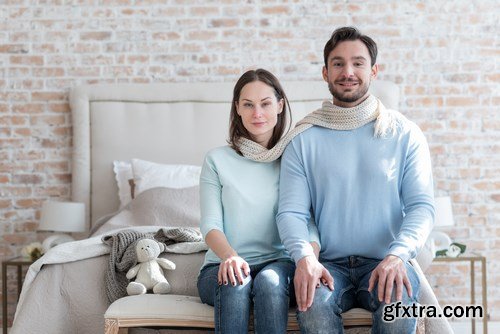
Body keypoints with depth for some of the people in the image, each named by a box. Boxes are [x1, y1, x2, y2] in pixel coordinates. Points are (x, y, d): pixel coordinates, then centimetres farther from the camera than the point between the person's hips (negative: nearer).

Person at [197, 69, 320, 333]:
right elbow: (210, 224, 0)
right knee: (235, 283, -34)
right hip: (224, 265, 0)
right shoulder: (217, 160, 9)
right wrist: (230, 256, -23)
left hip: (279, 261, 0)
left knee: (270, 281, -34)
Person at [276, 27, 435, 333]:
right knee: (313, 303, -32)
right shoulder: (304, 139, 5)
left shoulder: (405, 134, 5)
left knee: (398, 303, -31)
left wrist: (397, 255, -21)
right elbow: (291, 212, -1)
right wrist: (304, 257, -22)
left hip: (384, 262, 0)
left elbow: (422, 205, -1)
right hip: (329, 264, 0)